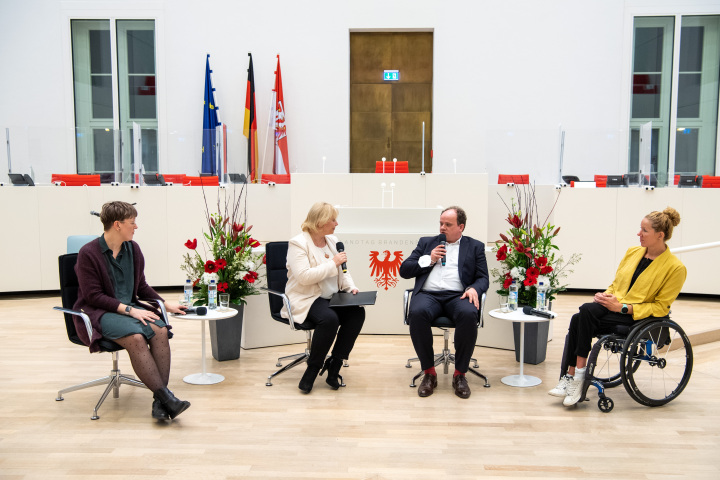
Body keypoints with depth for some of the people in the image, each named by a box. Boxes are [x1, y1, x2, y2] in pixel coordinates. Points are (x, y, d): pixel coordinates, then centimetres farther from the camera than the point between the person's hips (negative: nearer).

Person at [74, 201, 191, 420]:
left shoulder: (133, 249, 10)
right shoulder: (88, 253, -9)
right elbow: (93, 296, -13)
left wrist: (166, 304, 7)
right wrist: (129, 310, -21)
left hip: (130, 307, 6)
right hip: (98, 313, -5)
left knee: (160, 330, -26)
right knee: (135, 336, -35)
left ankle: (159, 401, -29)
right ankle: (166, 397, -34)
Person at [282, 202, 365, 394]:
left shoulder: (332, 241, 14)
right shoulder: (298, 243, -10)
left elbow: (342, 271, 20)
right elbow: (304, 277, -22)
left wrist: (350, 287, 0)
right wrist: (333, 263, -19)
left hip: (331, 297, 7)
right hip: (305, 299, -7)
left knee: (357, 312, -20)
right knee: (329, 318, -35)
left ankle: (333, 366, -10)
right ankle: (312, 369, -15)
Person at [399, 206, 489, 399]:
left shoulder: (475, 247, 19)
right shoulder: (426, 243, 22)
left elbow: (483, 278, 10)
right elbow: (404, 270, 16)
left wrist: (474, 289, -13)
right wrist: (428, 259, 1)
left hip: (457, 296, -1)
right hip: (428, 294, 1)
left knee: (469, 315, -36)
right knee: (417, 313, -34)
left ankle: (460, 374, -18)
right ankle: (429, 372, -17)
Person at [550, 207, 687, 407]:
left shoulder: (675, 268, -7)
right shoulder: (632, 252, 12)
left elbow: (660, 307, -8)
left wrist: (623, 307, -19)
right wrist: (607, 295, -2)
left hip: (639, 317, -6)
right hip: (614, 305, 6)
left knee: (586, 312, -30)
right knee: (578, 318, -27)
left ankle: (577, 376, -21)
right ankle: (571, 377, -22)